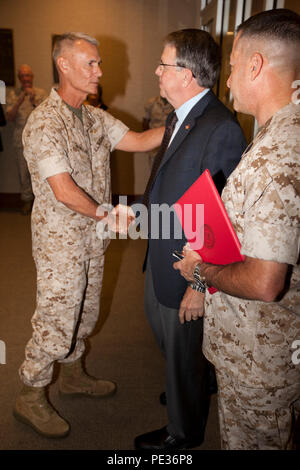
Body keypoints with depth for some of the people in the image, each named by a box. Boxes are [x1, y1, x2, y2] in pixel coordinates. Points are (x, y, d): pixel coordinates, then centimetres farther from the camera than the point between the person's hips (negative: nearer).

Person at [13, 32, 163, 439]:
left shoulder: (95, 118, 8)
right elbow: (65, 191, -24)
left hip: (92, 238, 8)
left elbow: (138, 141, 4)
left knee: (84, 314, 20)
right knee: (55, 322, 2)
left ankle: (73, 375, 42)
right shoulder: (44, 123, -18)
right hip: (60, 241, -8)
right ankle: (30, 398, 25)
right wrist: (105, 214, -12)